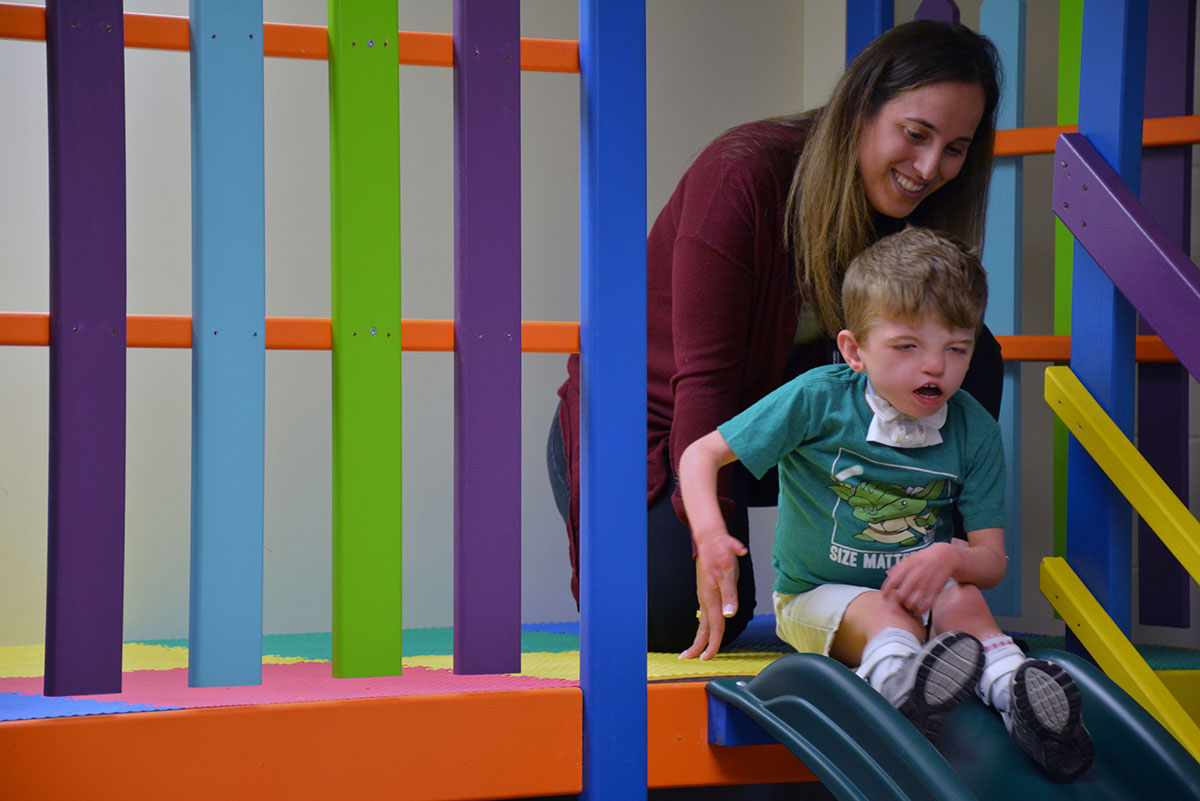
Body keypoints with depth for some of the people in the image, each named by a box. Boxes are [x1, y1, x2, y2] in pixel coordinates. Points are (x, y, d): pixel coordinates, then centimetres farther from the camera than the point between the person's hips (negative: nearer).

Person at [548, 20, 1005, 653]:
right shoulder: (742, 174, -26)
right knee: (677, 616, -29)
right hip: (652, 420, -5)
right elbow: (704, 374, -27)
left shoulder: (911, 214, -7)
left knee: (972, 353, -15)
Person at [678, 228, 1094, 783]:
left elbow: (992, 561, -4)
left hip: (922, 596, 3)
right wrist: (709, 535, -28)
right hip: (816, 597, -3)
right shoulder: (818, 399, -12)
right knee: (882, 612, -36)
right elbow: (702, 454, -8)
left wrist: (951, 558, -29)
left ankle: (1015, 692, -56)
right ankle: (896, 683, -69)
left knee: (962, 599, -30)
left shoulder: (973, 430, -5)